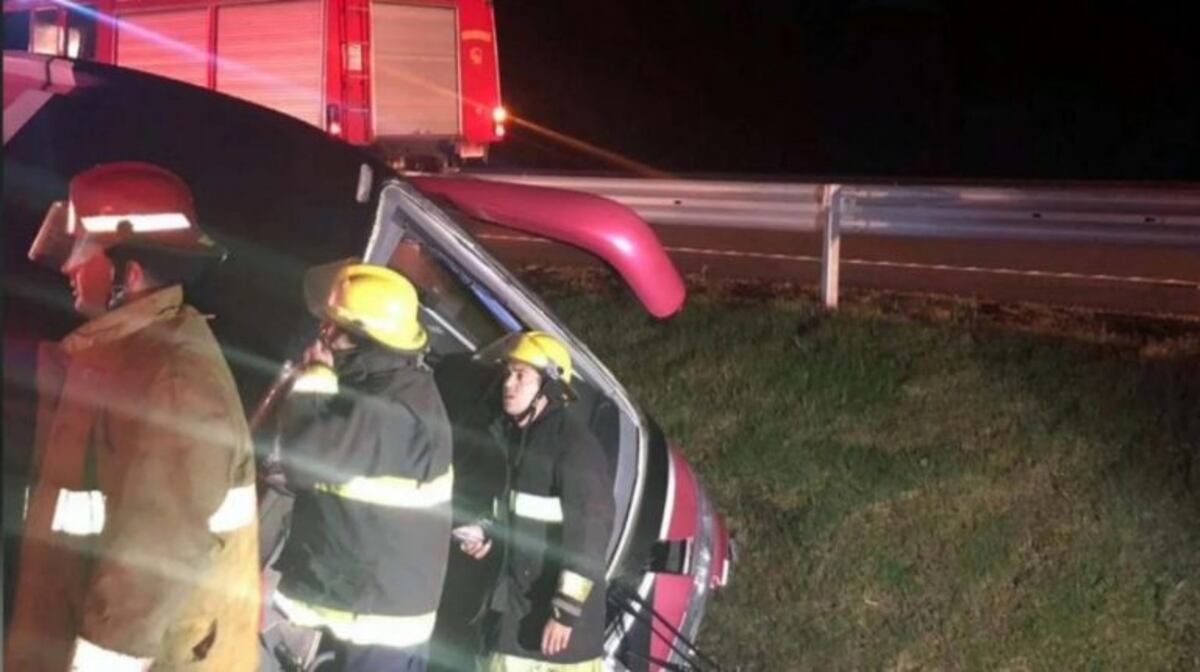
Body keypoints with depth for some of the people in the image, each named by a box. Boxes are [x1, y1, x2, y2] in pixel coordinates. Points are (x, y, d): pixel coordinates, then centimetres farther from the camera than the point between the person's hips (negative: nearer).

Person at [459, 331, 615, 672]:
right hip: (518, 598, 8)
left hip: (563, 598, -8)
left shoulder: (574, 443, -16)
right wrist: (487, 532, 4)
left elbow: (590, 532, -19)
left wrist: (566, 609, -21)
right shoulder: (513, 433, 9)